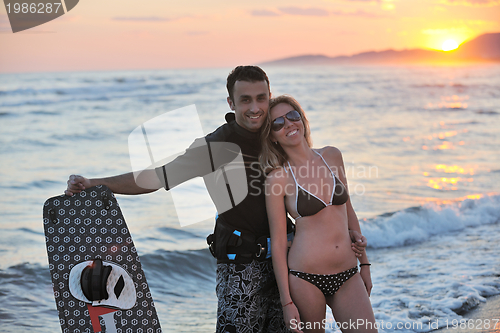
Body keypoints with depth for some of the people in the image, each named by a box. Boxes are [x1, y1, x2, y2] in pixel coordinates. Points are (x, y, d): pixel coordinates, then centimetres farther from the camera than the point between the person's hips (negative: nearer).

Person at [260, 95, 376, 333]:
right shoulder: (277, 178, -5)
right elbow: (278, 243, -5)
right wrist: (287, 302, -8)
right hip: (305, 278, -4)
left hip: (347, 276, 4)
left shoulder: (332, 156, 7)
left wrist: (364, 263, 16)